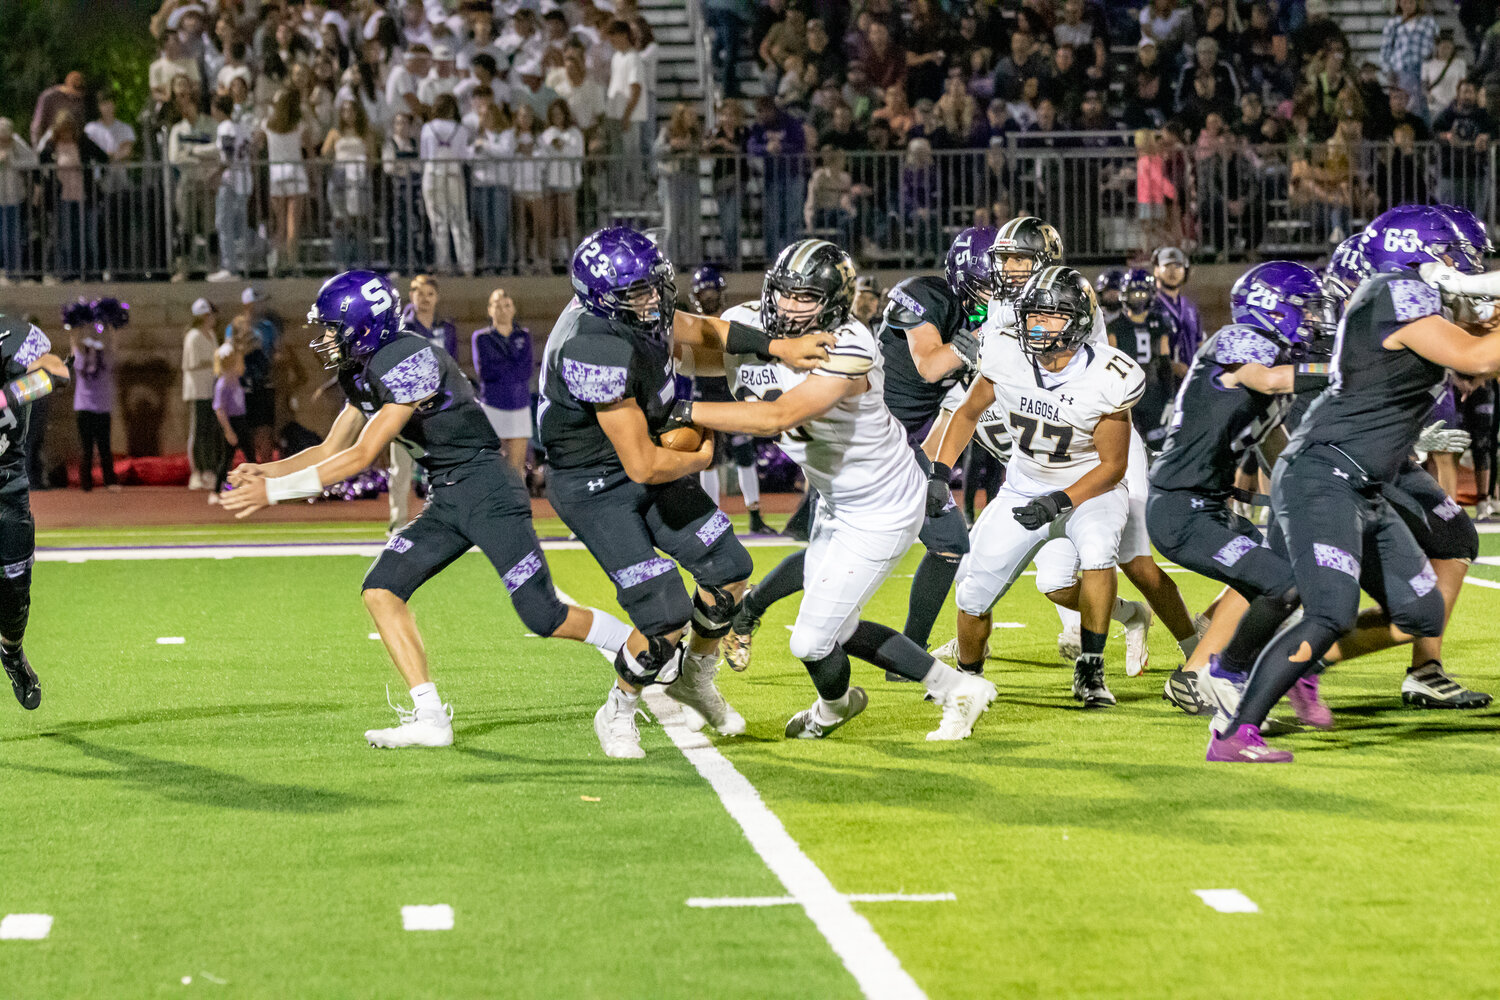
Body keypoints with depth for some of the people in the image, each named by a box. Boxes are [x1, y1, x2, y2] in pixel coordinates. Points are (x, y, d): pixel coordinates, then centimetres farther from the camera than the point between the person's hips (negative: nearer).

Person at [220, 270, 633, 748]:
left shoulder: (411, 363, -23)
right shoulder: (362, 374, 7)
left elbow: (361, 458, -23)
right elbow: (331, 451, 16)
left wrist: (274, 491, -21)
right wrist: (267, 470, 0)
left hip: (488, 492, -9)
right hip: (447, 499, 9)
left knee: (542, 616, -10)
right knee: (381, 590, -4)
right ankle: (430, 718, -4)